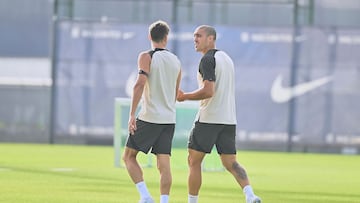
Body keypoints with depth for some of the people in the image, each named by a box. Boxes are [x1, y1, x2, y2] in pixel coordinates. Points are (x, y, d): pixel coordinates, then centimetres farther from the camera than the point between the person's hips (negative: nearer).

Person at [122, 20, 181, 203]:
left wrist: (132, 114, -18)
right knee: (163, 164, 1)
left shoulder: (146, 57, -5)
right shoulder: (176, 61, 12)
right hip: (169, 119, 5)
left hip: (149, 117, -5)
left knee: (129, 156, 7)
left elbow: (140, 83, -19)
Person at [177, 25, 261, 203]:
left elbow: (208, 91, -20)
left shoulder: (208, 60, -11)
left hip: (208, 119, -8)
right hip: (229, 120, 8)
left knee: (193, 161, 4)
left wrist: (185, 96, -8)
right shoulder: (226, 58, 17)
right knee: (230, 163, 5)